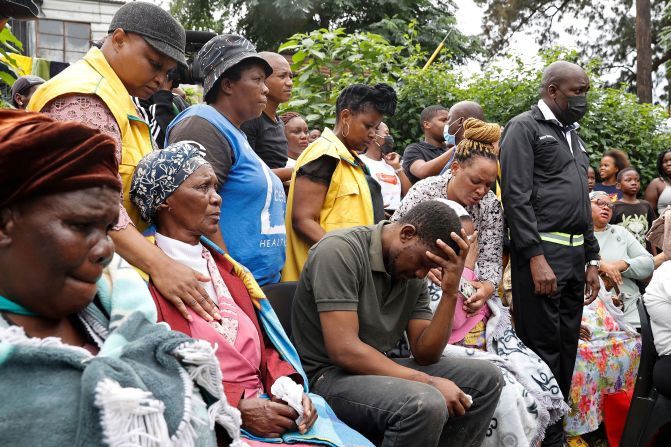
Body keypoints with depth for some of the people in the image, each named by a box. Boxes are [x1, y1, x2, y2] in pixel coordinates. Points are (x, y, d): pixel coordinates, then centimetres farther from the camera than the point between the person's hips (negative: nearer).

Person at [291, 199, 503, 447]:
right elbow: (343, 350, -26)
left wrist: (450, 293, -12)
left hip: (377, 369, 8)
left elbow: (425, 354, 1)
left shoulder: (414, 273, 5)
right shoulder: (340, 250, -19)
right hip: (329, 375, -8)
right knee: (426, 404, -33)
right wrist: (429, 383, -25)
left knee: (486, 378, 1)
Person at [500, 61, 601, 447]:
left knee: (567, 348, 11)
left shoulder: (573, 136, 22)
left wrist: (591, 259, 17)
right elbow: (517, 197, -13)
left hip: (575, 255, 8)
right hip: (541, 252, -8)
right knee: (542, 350, -4)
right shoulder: (525, 128, -3)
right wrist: (536, 257, -20)